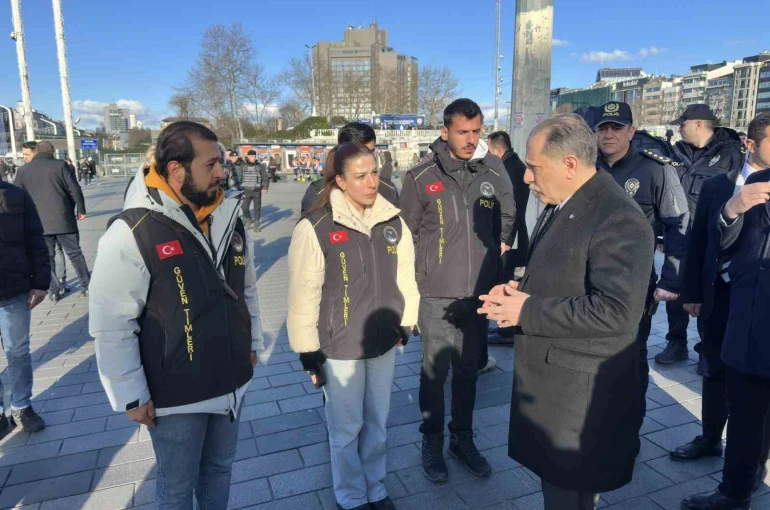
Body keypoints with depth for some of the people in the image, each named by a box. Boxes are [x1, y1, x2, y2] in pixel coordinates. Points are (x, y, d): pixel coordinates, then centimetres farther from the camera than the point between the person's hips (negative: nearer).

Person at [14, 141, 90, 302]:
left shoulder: (23, 170, 7)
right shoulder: (60, 165, -2)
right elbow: (75, 189, -6)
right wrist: (81, 209, 5)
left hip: (39, 221, 2)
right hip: (63, 218, -2)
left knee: (47, 257, 11)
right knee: (75, 253, 7)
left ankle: (54, 290, 12)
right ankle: (86, 286, 9)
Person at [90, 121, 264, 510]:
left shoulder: (228, 219, -2)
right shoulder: (131, 234, -21)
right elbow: (111, 326, -16)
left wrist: (253, 343, 14)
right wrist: (131, 397, -11)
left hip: (231, 384, 5)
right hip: (175, 395, -5)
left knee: (219, 469, 25)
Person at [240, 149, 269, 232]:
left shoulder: (260, 166, 2)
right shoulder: (243, 166, 6)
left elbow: (265, 178, 1)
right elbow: (239, 178, 11)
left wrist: (265, 187, -12)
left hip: (257, 191, -1)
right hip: (246, 191, 1)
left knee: (257, 208, 1)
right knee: (244, 207, -5)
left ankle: (256, 225, 10)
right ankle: (249, 220, 22)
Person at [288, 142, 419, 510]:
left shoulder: (393, 221, -1)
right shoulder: (315, 228, -17)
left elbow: (405, 274, 8)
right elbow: (303, 294, -13)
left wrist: (406, 322, 12)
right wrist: (308, 351, -9)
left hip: (384, 341, 4)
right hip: (340, 346, -4)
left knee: (377, 423, 20)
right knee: (347, 427, 13)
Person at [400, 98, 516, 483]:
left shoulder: (495, 173, 2)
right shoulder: (421, 177, -7)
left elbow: (507, 218, 16)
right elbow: (405, 234, -1)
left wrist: (501, 247, 6)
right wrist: (411, 284, -1)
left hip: (479, 292, 3)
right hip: (436, 294, -3)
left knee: (468, 371, 16)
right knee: (435, 370, 7)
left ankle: (462, 438, 34)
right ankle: (432, 441, 28)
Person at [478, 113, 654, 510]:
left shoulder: (618, 219, -22)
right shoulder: (559, 205, 8)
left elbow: (617, 311, -29)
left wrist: (528, 312, -23)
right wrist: (519, 292, 0)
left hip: (580, 388, -9)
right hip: (547, 376, 9)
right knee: (552, 475, 24)